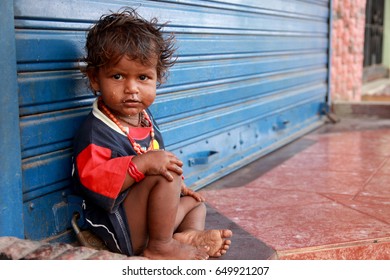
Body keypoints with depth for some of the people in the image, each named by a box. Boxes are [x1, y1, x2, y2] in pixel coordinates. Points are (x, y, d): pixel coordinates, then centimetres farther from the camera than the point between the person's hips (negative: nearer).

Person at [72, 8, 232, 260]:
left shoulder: (144, 117, 9)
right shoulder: (96, 130, -20)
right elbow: (91, 179, -32)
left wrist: (176, 186, 23)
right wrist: (142, 164, -38)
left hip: (145, 219, 10)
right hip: (118, 229, -10)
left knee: (195, 201, 24)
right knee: (166, 177, -28)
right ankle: (160, 247, -17)